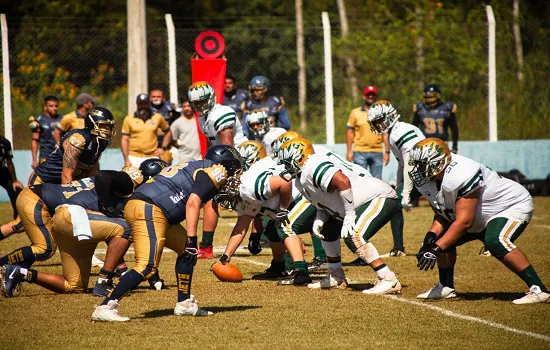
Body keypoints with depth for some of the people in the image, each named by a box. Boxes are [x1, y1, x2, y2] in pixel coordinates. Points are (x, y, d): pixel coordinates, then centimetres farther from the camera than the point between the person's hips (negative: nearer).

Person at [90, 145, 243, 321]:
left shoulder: (194, 168, 30)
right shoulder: (216, 171, 2)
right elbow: (193, 201, -13)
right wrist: (192, 239, -15)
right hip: (149, 210, -10)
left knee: (187, 251, 20)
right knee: (147, 266, -17)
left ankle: (184, 304, 23)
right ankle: (105, 307, -24)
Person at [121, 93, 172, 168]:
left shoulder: (158, 118, 6)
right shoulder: (129, 119, 3)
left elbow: (168, 133, 19)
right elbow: (124, 140, 3)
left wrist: (163, 148, 6)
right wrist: (126, 160, -3)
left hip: (152, 157, 1)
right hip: (134, 158, -1)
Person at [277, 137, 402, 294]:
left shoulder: (313, 167, -20)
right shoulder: (303, 177, 12)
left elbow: (343, 182, -33)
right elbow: (326, 202, 18)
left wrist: (349, 216, -28)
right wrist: (319, 220, -3)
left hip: (380, 198, -11)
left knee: (353, 237, -29)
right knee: (327, 230, 20)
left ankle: (389, 281, -25)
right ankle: (336, 278, 31)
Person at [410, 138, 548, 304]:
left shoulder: (458, 176, -35)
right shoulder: (427, 181, -6)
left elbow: (464, 221, -35)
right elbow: (443, 214, 2)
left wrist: (436, 249, -36)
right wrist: (431, 236, -18)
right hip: (481, 219, 10)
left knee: (495, 242, -34)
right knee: (444, 237, 4)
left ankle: (538, 289, -31)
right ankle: (446, 288, 21)